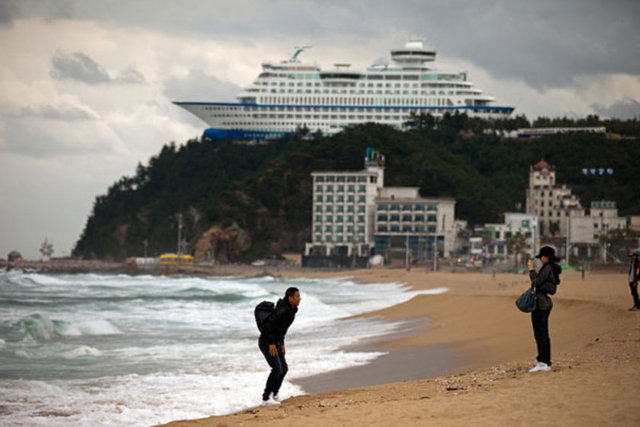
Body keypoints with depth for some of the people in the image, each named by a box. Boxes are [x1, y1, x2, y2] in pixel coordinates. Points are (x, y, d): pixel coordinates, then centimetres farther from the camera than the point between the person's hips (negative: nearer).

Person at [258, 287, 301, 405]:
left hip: (275, 343, 10)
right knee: (277, 369, -15)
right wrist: (271, 343, -27)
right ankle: (266, 398, -7)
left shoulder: (291, 310, 7)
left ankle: (274, 393, 27)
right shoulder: (282, 309, -25)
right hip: (266, 342, -10)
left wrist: (282, 344, 19)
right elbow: (269, 324, -29)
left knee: (284, 368, 9)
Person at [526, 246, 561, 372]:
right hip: (546, 303, 10)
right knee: (544, 334, 13)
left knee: (539, 334, -8)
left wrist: (532, 270, -10)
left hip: (540, 304, -10)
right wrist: (532, 270, 18)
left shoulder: (547, 268, -16)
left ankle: (542, 362, -9)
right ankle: (547, 363, 15)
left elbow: (536, 282, -19)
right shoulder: (553, 269, 14)